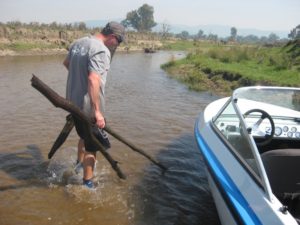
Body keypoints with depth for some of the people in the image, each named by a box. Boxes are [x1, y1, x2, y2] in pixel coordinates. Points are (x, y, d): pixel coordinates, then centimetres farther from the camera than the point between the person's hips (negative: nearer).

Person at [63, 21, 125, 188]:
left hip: (73, 102, 9)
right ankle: (87, 183, 17)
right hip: (88, 107, -9)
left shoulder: (78, 43, 8)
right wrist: (97, 111, -31)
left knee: (85, 136, 29)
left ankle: (79, 165, 47)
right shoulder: (101, 50, -20)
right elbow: (93, 80, -32)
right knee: (92, 146, 6)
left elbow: (66, 63, 26)